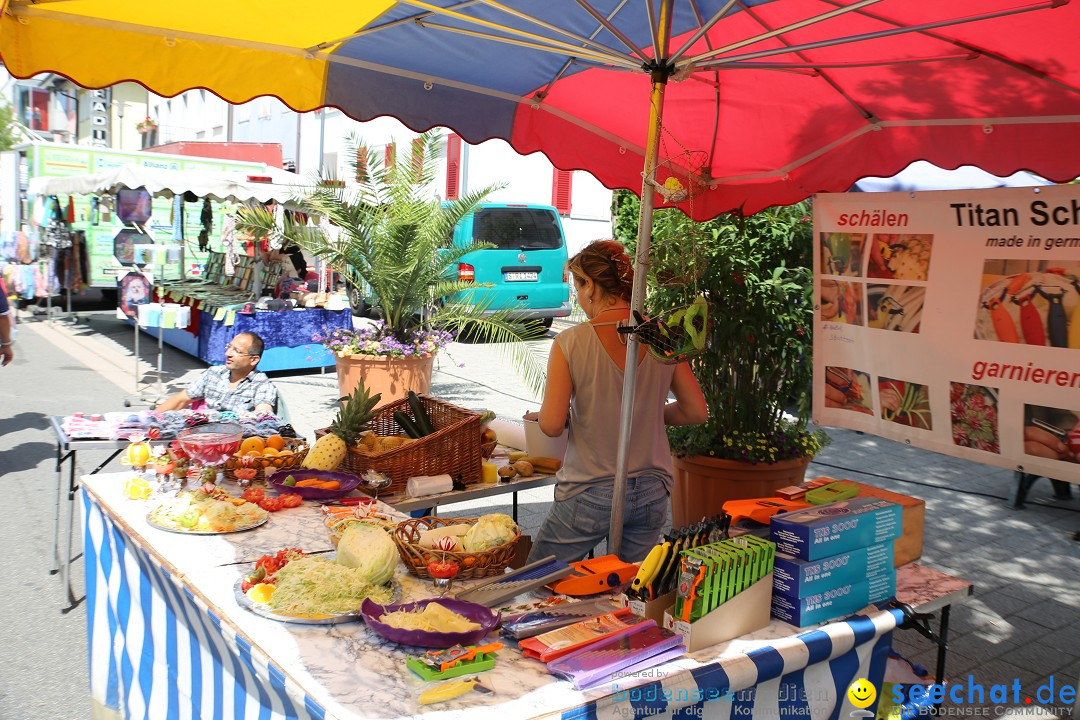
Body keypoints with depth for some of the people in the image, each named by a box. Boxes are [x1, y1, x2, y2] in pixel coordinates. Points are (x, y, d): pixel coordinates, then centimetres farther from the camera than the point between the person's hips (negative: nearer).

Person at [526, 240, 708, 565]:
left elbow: (551, 425, -16)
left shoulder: (570, 343, -15)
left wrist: (538, 415, 7)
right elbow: (696, 411, 2)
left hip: (589, 495, -4)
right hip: (651, 494, 4)